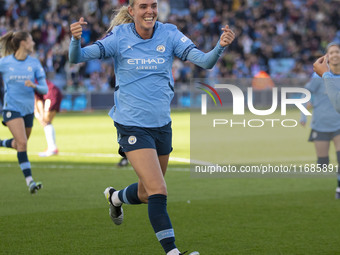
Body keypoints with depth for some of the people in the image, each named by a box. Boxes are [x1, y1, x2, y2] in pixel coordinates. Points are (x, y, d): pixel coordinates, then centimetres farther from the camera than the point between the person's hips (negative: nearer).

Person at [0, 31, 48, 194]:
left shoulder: (34, 63, 2)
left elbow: (45, 89, 0)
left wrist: (34, 85, -19)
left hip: (28, 109, 5)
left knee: (19, 144, 14)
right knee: (22, 142, -19)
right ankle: (30, 182, -21)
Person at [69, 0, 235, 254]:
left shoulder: (169, 34, -4)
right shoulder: (119, 37, -10)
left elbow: (205, 61, -13)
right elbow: (78, 57, -15)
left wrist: (221, 46, -34)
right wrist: (76, 39, -38)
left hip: (162, 124, 4)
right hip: (132, 125, -4)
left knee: (146, 194, 19)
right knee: (158, 191, -17)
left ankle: (115, 197, 51)